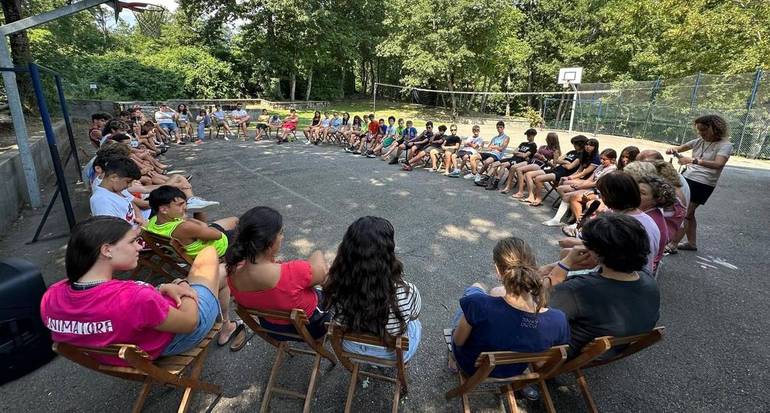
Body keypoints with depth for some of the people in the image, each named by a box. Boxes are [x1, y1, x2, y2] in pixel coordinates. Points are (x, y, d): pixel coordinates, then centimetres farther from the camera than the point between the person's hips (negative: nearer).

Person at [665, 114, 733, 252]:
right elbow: (680, 148, 13)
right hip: (687, 178, 6)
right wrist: (673, 150, -12)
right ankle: (692, 243, 27)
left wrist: (693, 160, -38)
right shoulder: (699, 141, 7)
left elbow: (719, 164, -26)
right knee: (688, 213, 13)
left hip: (703, 185, -6)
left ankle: (672, 245, -3)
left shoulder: (725, 145, -10)